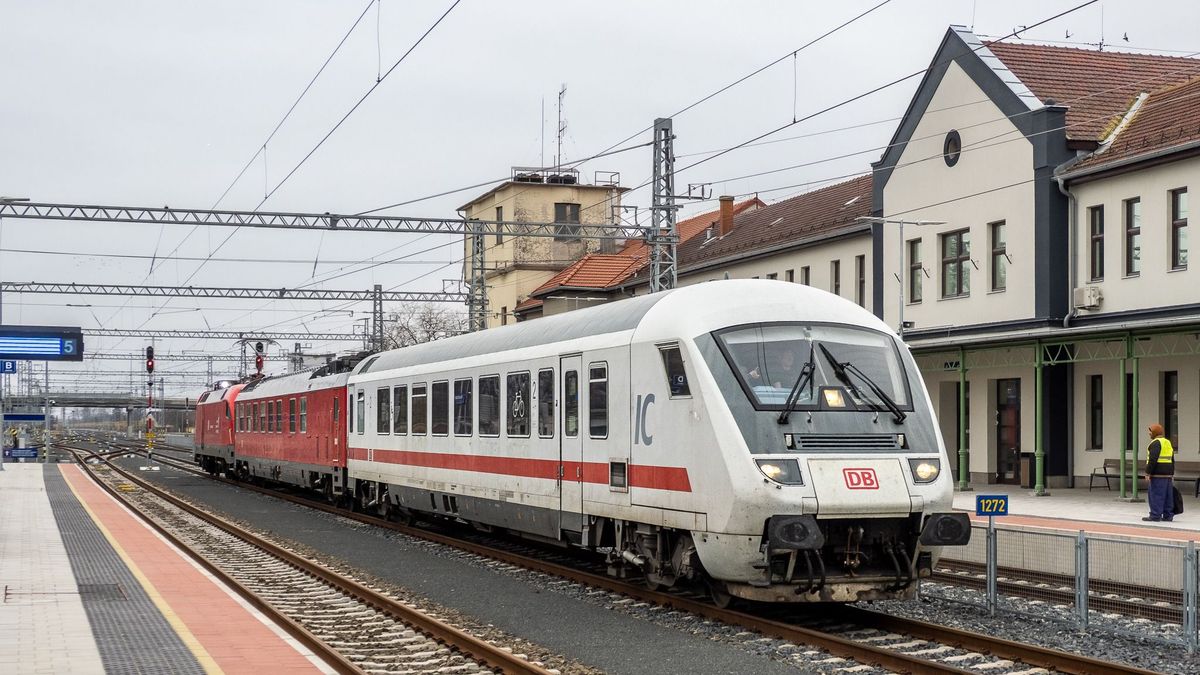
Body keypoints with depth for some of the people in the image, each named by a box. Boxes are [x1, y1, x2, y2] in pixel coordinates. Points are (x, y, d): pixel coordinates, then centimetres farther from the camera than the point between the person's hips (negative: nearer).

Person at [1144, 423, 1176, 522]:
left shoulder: (1156, 443, -11)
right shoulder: (1168, 442, 18)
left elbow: (1152, 459, -20)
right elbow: (1172, 460, 21)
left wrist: (1148, 472, -17)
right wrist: (1171, 475, 24)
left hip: (1158, 474, -9)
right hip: (1168, 474, 9)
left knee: (1156, 495, -7)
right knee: (1167, 495, 10)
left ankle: (1155, 516, -9)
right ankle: (1168, 515, 12)